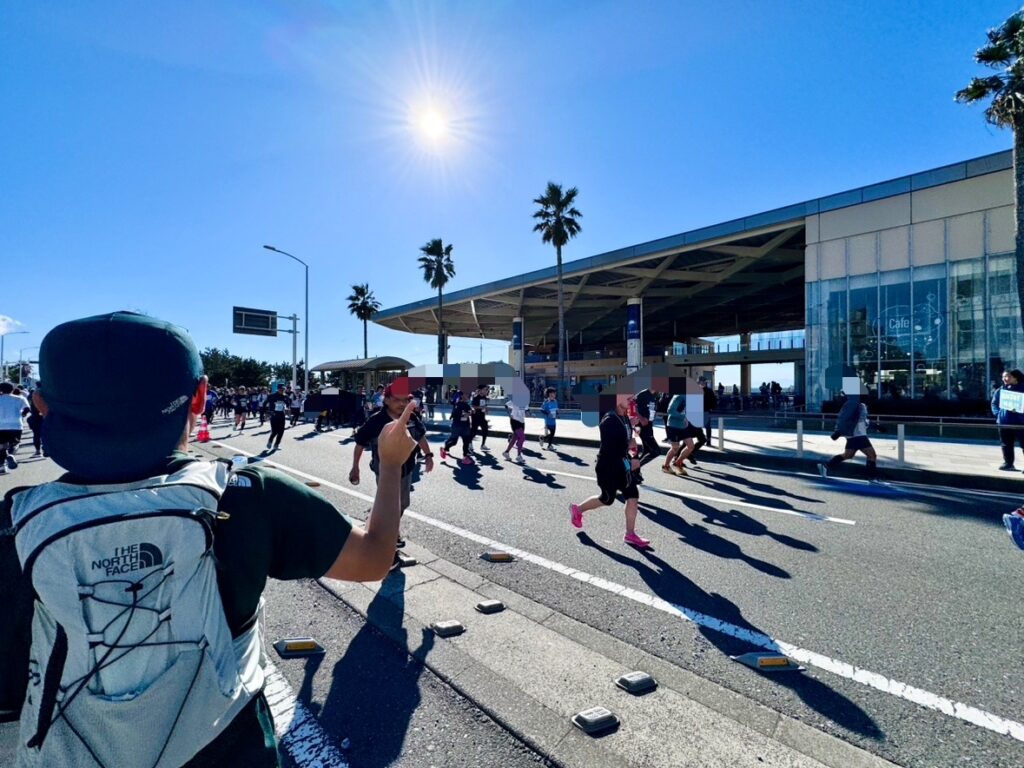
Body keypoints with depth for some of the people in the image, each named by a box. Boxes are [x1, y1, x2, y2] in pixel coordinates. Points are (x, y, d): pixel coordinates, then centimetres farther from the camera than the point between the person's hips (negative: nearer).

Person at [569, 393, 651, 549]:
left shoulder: (625, 418, 4)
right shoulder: (609, 421, -24)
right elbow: (609, 450, -27)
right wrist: (628, 463, -23)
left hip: (623, 464, 8)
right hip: (607, 467, -8)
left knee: (633, 496, 1)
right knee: (607, 499, 8)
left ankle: (630, 534, 11)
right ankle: (577, 509, 32)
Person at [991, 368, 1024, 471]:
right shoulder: (1000, 390, 8)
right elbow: (994, 403, 14)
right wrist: (997, 413, -1)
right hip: (1004, 422, 4)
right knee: (1006, 445, 12)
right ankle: (1008, 463, 22)